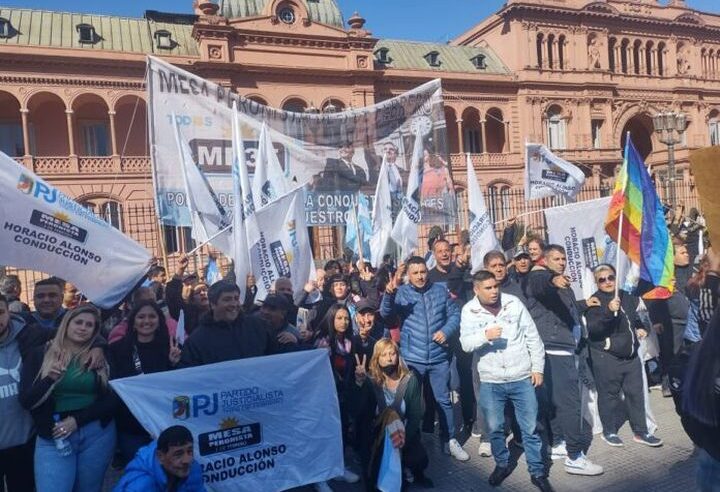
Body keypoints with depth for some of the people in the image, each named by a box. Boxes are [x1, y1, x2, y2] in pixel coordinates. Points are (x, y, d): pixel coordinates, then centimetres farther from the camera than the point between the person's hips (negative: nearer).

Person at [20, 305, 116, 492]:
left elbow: (111, 400, 0)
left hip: (97, 433, 1)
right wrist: (49, 379, -21)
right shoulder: (40, 355, 0)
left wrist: (76, 420, -11)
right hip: (53, 435, -1)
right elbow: (26, 401, -4)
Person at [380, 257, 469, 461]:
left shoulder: (440, 291, 3)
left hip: (439, 357, 2)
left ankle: (449, 441, 28)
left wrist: (447, 330, -14)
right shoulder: (401, 293, -5)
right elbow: (385, 312, -22)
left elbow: (455, 314, 6)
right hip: (412, 359, -1)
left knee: (443, 400, 12)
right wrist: (389, 292, -42)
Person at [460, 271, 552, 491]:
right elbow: (465, 344, -12)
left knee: (530, 428, 8)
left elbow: (533, 337, 0)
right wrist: (485, 335, -30)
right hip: (490, 382, 0)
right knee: (495, 428, 12)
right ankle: (502, 465, 35)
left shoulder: (513, 303, -5)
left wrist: (538, 368, 0)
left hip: (522, 378, 0)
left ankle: (538, 472, 24)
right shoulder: (469, 311, -5)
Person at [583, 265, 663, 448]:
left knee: (636, 393, 11)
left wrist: (639, 328, 10)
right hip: (606, 358, -6)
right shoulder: (595, 302, -12)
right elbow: (593, 329, -25)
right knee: (609, 395, 1)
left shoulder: (626, 297, 10)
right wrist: (608, 312, -36)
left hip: (631, 355, 7)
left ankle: (640, 432, 23)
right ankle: (609, 431, 17)